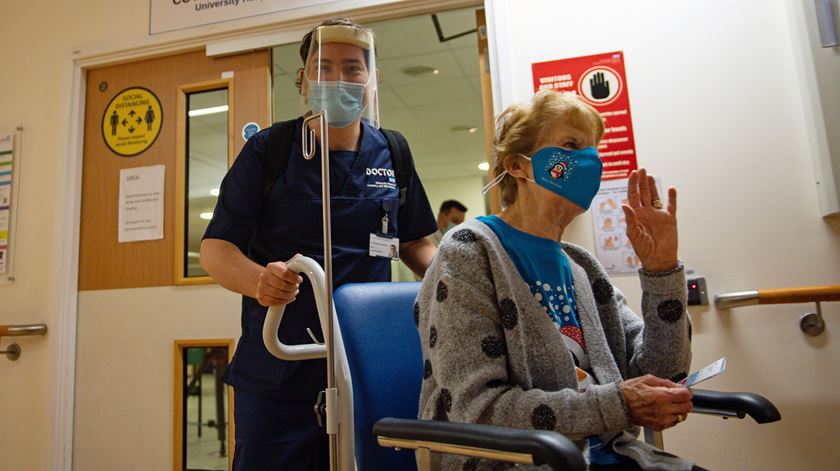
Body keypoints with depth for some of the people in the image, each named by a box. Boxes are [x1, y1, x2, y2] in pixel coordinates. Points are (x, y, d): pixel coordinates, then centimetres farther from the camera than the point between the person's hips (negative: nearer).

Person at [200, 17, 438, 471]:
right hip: (277, 372, -2)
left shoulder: (393, 154, 4)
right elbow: (214, 247, -6)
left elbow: (414, 243, 15)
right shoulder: (266, 150, -3)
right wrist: (257, 280, -27)